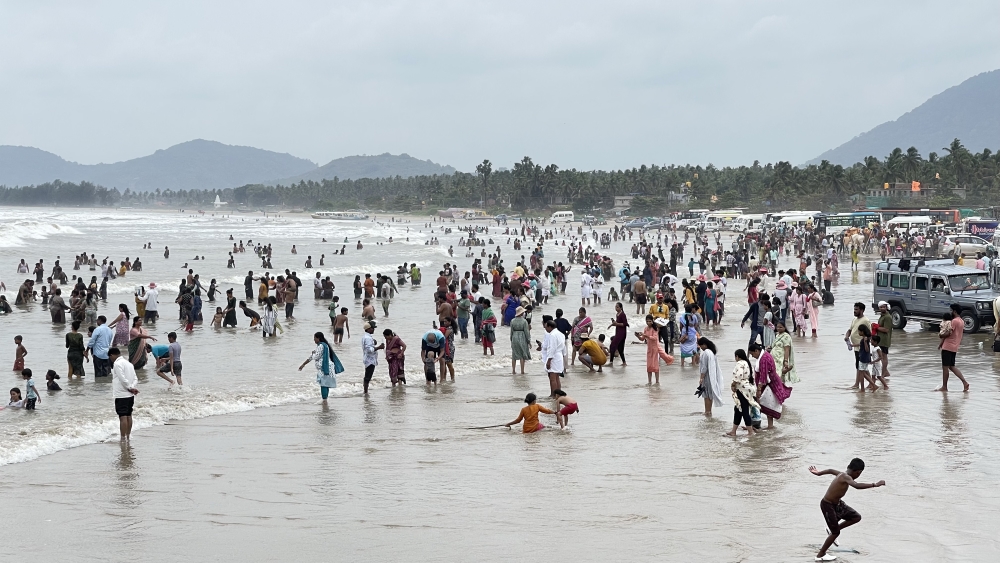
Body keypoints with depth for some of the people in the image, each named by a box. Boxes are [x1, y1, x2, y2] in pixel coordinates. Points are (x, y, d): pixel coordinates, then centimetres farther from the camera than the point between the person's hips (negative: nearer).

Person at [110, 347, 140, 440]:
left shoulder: (117, 364, -11)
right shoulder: (128, 363, 16)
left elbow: (123, 379, -20)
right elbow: (135, 379, 11)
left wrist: (130, 388, -11)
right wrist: (132, 387, -4)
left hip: (121, 395, -9)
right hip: (130, 395, 9)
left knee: (123, 416, -8)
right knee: (128, 415, 15)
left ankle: (123, 438, -9)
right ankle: (128, 436, 22)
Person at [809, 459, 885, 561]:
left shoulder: (843, 474, 2)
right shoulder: (846, 477, -26)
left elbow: (831, 470, 22)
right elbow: (857, 485, -45)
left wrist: (818, 473, 41)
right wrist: (875, 485, -44)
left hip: (837, 503, 10)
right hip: (828, 505, -10)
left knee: (856, 517, 8)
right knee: (836, 533, 0)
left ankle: (833, 529, 22)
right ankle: (820, 555, 15)